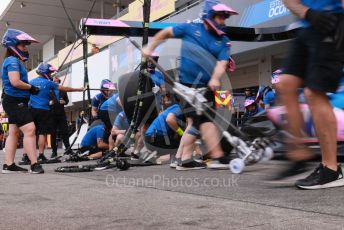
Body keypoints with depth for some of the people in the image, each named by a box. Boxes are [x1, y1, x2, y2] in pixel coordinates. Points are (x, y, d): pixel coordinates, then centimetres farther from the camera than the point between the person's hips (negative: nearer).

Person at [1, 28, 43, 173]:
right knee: (29, 129, -16)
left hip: (16, 101, 11)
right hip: (15, 101, -11)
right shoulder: (12, 61, -12)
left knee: (14, 132, 10)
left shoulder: (17, 61, 19)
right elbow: (15, 82, -24)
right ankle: (34, 164, -18)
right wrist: (31, 87, -11)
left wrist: (30, 88, 3)